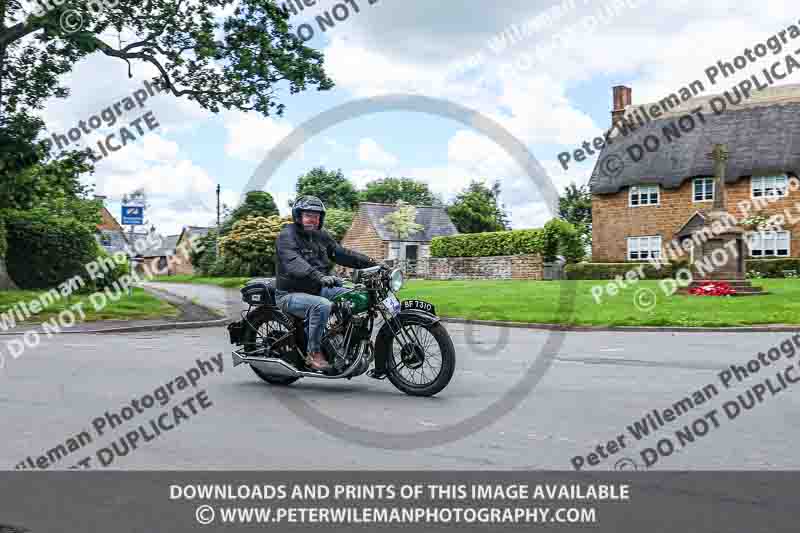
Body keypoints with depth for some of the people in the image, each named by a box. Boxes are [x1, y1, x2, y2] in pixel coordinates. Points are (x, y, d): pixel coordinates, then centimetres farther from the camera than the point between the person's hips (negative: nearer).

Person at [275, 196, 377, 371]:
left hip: (318, 289, 8)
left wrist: (371, 263, -3)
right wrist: (319, 276, -47)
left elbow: (342, 253, 10)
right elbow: (294, 263, -30)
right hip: (291, 294, -7)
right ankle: (314, 353, -23)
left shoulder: (321, 236, 13)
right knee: (322, 305, -35)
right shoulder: (287, 236, -13)